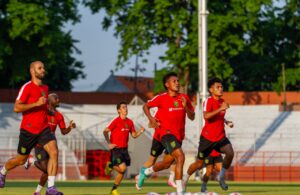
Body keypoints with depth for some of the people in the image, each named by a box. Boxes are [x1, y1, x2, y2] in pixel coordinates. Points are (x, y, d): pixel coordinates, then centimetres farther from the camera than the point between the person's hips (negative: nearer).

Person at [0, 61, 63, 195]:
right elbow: (16, 108, -19)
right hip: (28, 130, -5)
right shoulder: (27, 87, -10)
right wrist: (36, 104, -24)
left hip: (44, 128, 5)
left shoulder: (45, 88, 13)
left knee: (54, 152, -19)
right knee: (21, 160, 10)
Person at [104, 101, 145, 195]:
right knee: (122, 168, -19)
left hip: (124, 149, 6)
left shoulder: (129, 122, 8)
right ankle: (111, 166, 12)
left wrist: (140, 132, -6)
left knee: (122, 172, 6)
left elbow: (134, 135, 13)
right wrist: (109, 144, -14)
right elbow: (105, 131, -13)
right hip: (116, 149, -6)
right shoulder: (116, 121, -11)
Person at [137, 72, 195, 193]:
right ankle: (180, 191, -24)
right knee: (180, 156, -25)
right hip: (167, 133, -6)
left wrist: (185, 106, -12)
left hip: (179, 135, 6)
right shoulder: (161, 98, -6)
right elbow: (146, 106, 8)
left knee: (166, 163, 17)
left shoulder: (184, 98, 5)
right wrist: (151, 118, -9)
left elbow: (192, 117, 6)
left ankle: (145, 172, 46)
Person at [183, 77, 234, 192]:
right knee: (199, 163, 5)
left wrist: (227, 122, 11)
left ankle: (221, 177, -5)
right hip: (207, 138, -5)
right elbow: (206, 116, -31)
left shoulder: (222, 102, 9)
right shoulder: (208, 101, -13)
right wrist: (220, 109, -37)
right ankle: (185, 178, 33)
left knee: (230, 153, -23)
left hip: (220, 137, 5)